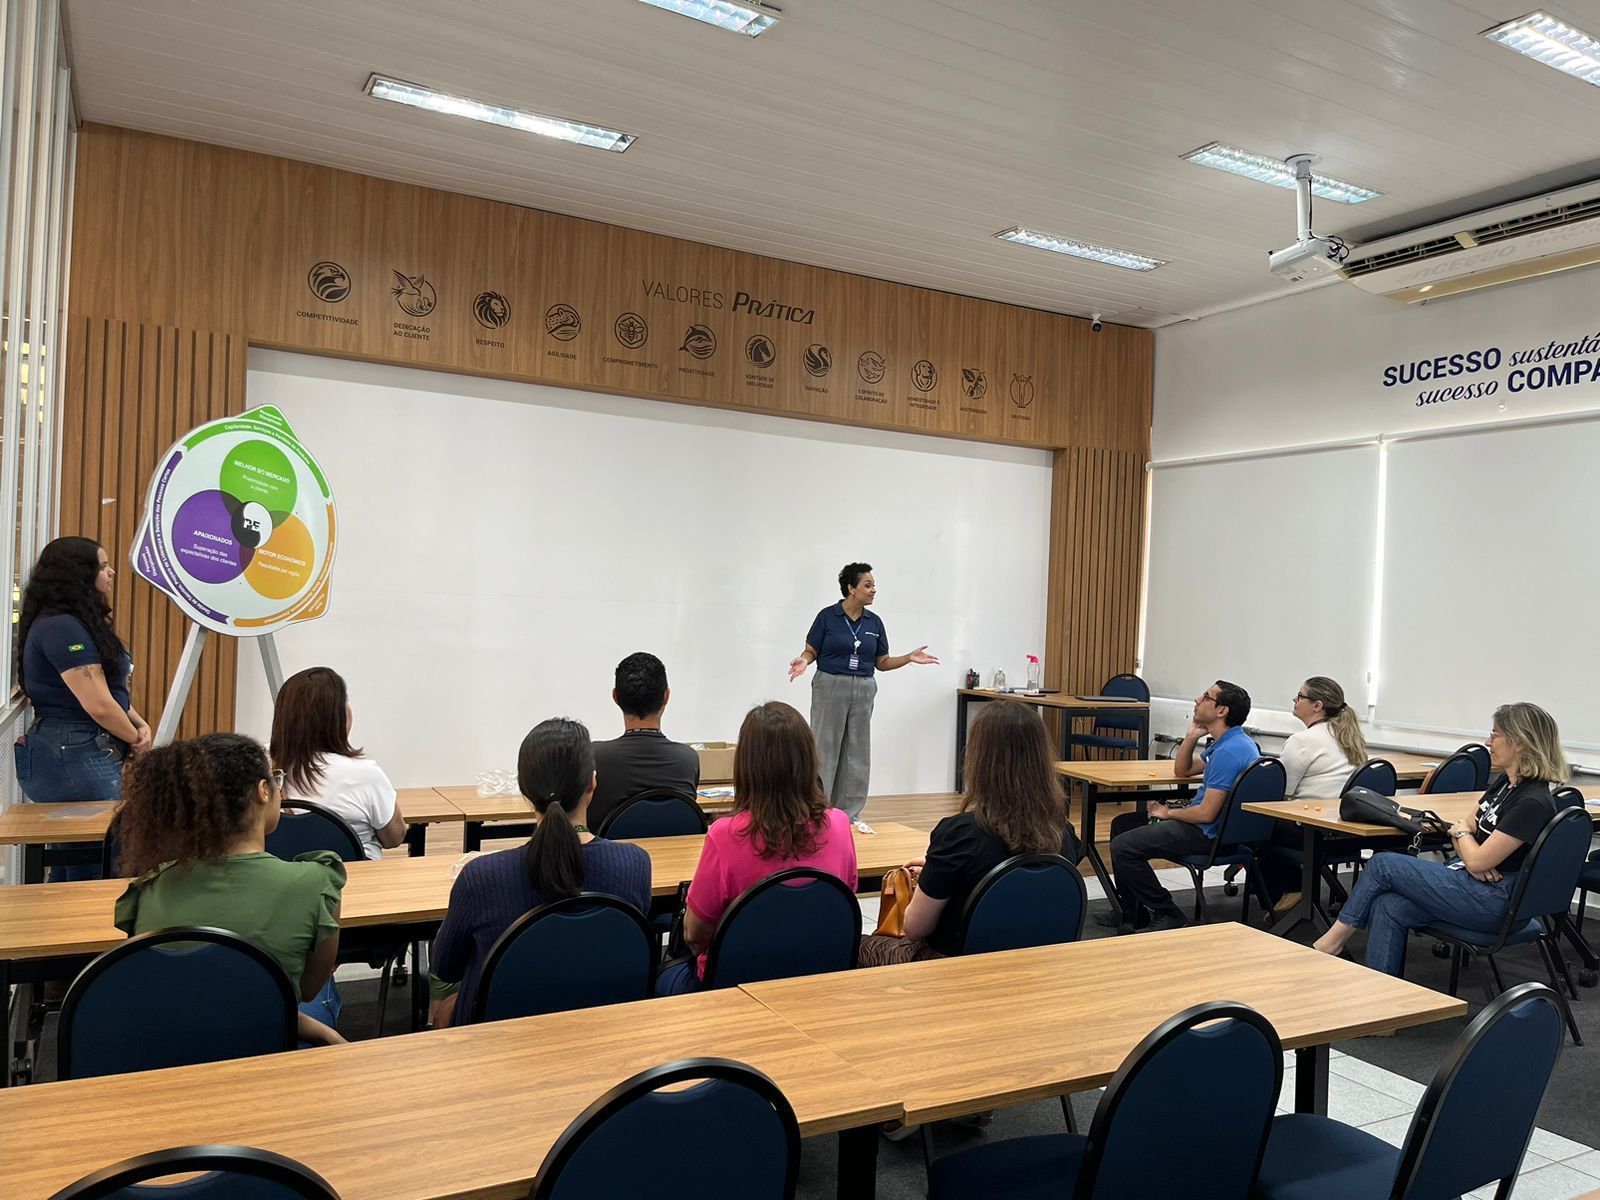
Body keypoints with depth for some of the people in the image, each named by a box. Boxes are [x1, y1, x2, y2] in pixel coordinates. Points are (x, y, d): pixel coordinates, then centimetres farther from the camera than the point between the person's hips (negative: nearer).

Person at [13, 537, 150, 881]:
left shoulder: (78, 624, 16)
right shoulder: (61, 627, -16)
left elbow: (110, 689, 18)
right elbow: (98, 705, -19)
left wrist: (139, 724, 1)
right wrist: (135, 739, -3)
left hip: (80, 756, 10)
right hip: (77, 760, -10)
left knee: (72, 865, 16)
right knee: (94, 869, -5)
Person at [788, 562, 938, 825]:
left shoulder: (874, 622, 6)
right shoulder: (827, 616, -6)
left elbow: (881, 663, 10)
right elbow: (811, 651, -1)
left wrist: (909, 658, -4)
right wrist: (804, 661, -23)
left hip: (863, 690, 4)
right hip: (830, 687, -4)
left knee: (857, 753, 8)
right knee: (824, 750, 0)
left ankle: (850, 813, 18)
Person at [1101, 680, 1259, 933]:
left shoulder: (1229, 751, -24)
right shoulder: (1227, 742, 10)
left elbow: (1206, 814, -26)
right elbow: (1182, 769, 22)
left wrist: (1169, 813, -8)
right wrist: (1192, 735, 6)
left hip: (1211, 834, -11)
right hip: (1202, 821, 11)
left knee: (1123, 847, -19)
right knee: (1122, 825, 15)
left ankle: (1167, 915, -6)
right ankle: (1129, 907, 19)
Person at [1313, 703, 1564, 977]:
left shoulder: (1533, 802, -21)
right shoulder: (1503, 782, 9)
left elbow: (1478, 861, -20)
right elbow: (1468, 828, 15)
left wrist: (1462, 832, 1)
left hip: (1493, 900, -8)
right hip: (1470, 881, 8)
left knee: (1383, 864, -11)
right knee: (1388, 907, -14)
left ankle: (1334, 940, 5)